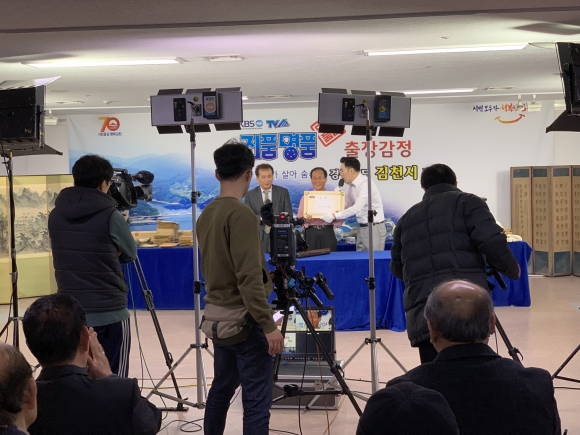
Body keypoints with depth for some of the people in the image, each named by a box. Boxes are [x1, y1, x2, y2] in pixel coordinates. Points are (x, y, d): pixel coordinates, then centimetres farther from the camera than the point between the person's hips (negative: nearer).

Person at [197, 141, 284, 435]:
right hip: (244, 320, -9)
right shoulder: (241, 214, -18)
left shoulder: (206, 214, 7)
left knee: (221, 388, 19)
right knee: (256, 401, -4)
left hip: (218, 317, 9)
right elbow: (248, 278, -23)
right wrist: (268, 325, -21)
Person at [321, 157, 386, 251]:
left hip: (374, 228, -8)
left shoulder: (366, 184, -20)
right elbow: (347, 206, 12)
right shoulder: (350, 185, 5)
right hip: (361, 228, 8)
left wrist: (333, 216, -23)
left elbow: (356, 208, -27)